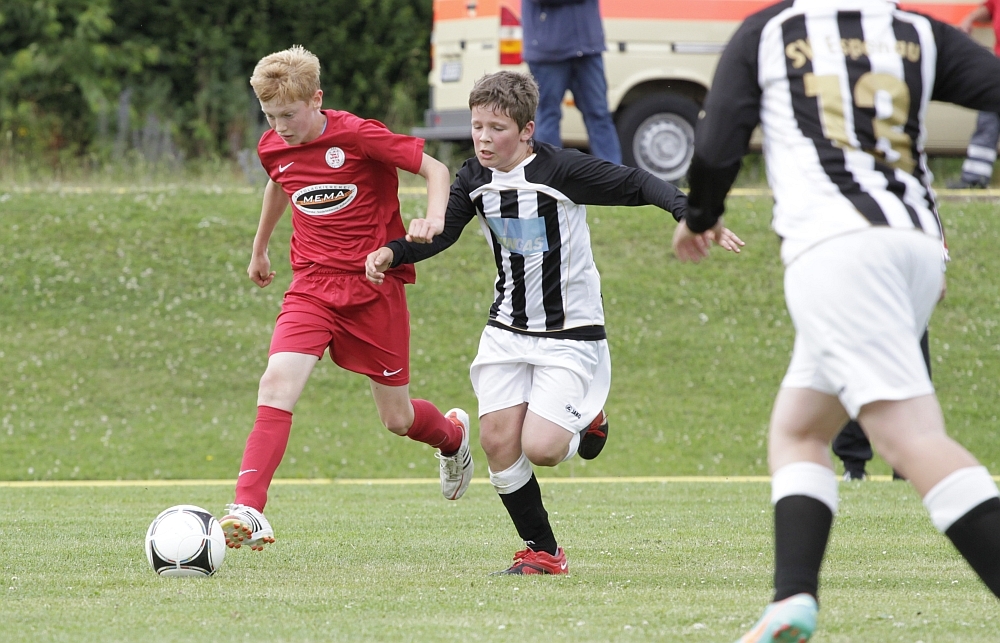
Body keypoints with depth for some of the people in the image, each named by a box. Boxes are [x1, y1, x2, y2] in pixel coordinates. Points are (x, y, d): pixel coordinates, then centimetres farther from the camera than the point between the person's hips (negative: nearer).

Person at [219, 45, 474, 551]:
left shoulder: (358, 136, -15)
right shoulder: (273, 149, 1)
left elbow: (435, 169, -9)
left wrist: (434, 218, -29)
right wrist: (259, 249, 38)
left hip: (375, 286, -3)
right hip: (312, 287, 3)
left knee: (397, 418, 7)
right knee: (278, 381, -22)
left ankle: (453, 436, 45)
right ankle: (249, 511, -30)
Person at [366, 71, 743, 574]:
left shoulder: (561, 169, -18)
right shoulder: (474, 180, -1)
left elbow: (638, 185, -17)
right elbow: (440, 233, 9)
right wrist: (392, 253, -9)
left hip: (571, 334, -5)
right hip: (507, 332, 5)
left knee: (539, 448, -17)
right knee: (498, 441, -7)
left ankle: (585, 422, 18)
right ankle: (542, 551, 10)